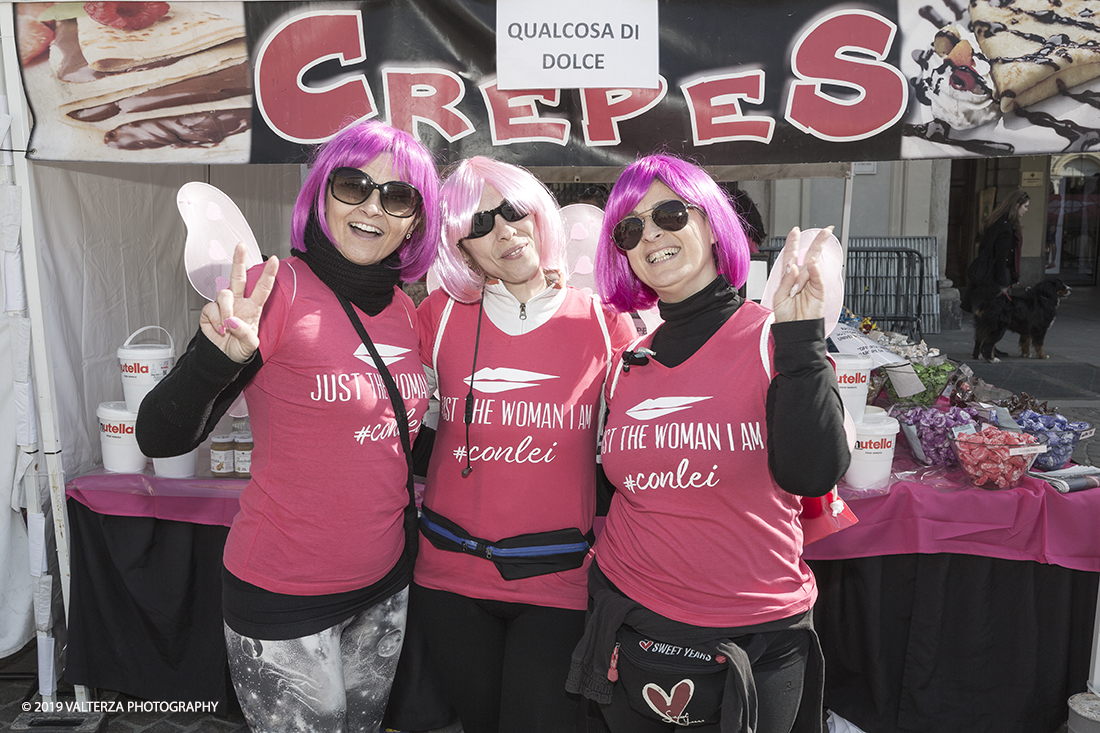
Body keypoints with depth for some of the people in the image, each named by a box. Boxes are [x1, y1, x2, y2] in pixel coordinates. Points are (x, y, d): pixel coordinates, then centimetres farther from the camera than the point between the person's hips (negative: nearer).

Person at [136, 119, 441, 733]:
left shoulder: (406, 310, 2)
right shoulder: (278, 290, -17)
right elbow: (161, 438, -20)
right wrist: (219, 356, -35)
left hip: (385, 586, 6)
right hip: (285, 598, -6)